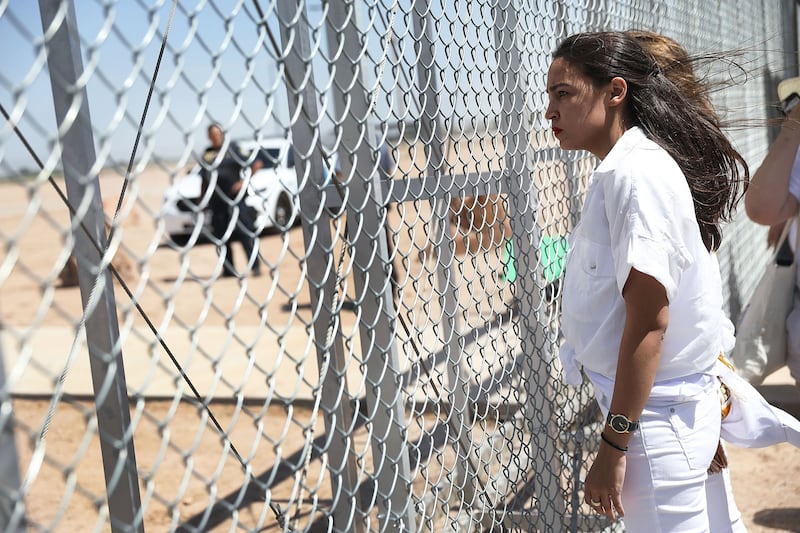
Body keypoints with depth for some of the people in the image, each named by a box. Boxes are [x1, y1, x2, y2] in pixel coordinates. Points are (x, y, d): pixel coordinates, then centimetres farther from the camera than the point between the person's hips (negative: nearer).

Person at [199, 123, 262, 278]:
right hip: (216, 200, 5)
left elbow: (256, 163, -2)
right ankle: (228, 270, 15)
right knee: (221, 236, 6)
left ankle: (255, 266, -4)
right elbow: (204, 179, 20)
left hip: (236, 197, -4)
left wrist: (244, 181, -8)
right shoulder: (207, 154, 14)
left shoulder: (233, 148, 2)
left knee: (245, 232, -8)